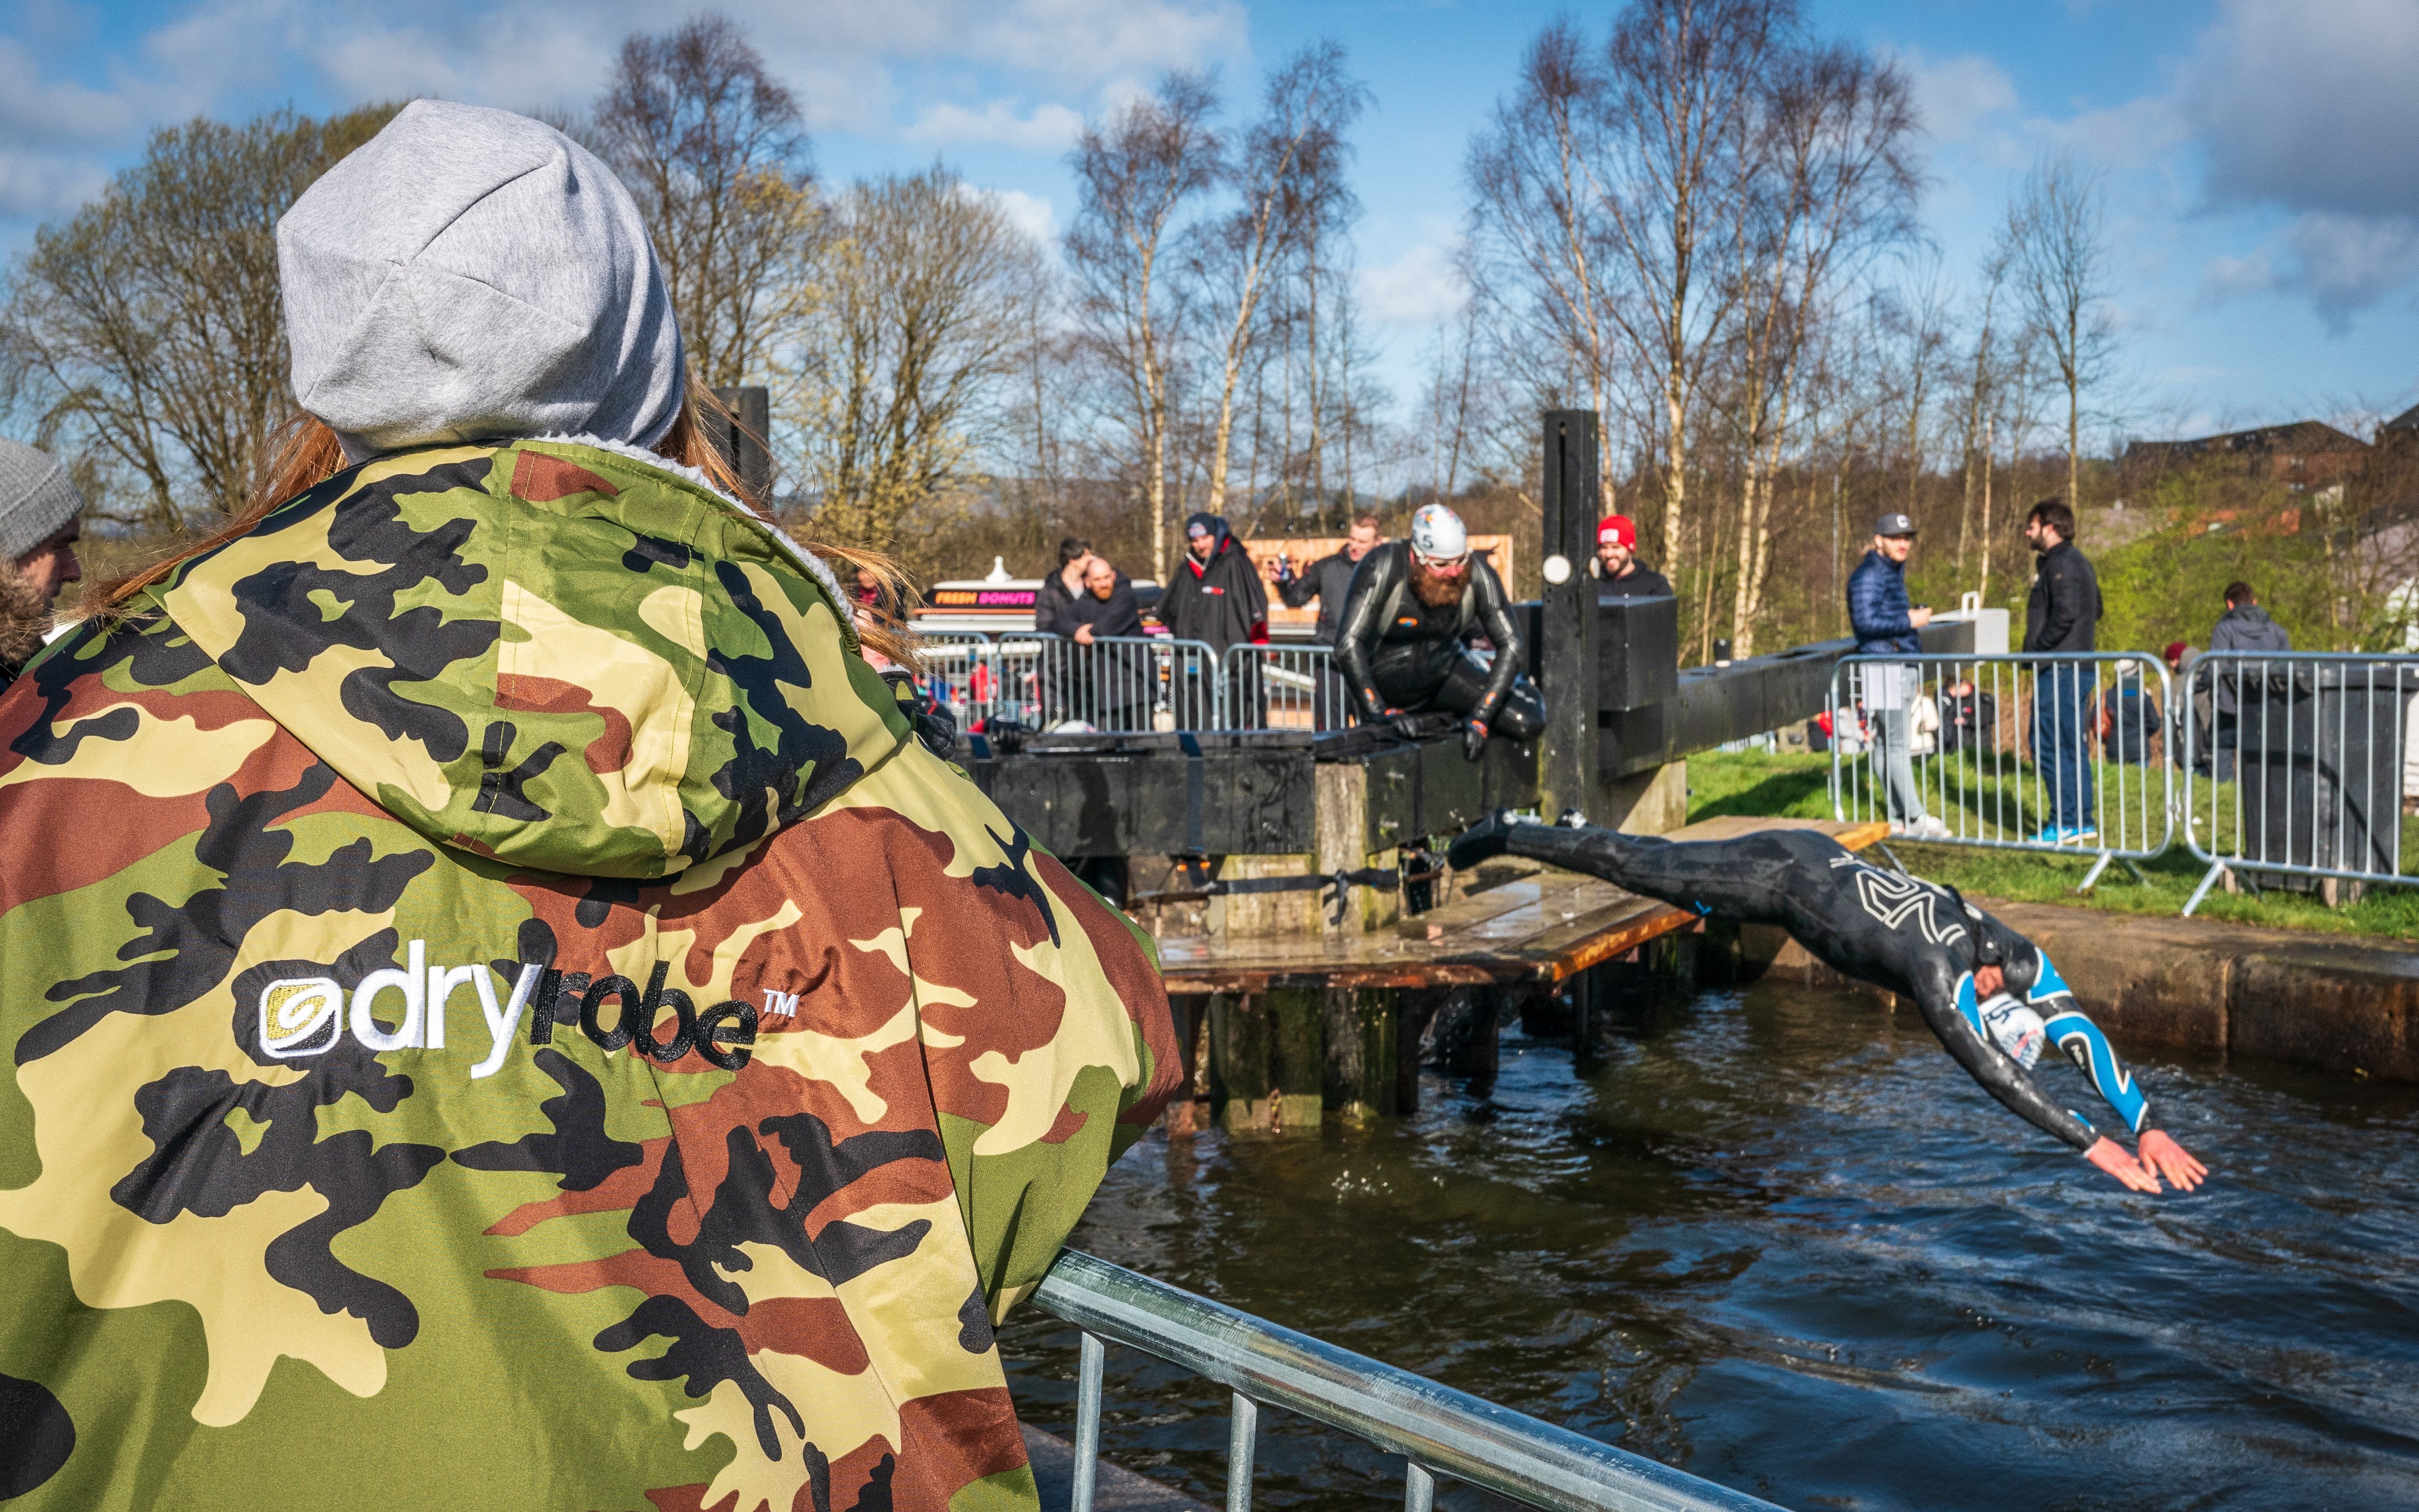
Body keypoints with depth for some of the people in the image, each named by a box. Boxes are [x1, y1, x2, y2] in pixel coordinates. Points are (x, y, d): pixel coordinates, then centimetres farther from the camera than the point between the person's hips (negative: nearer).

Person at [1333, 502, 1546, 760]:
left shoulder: (1477, 575, -20)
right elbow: (1349, 646, -32)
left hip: (1443, 671, 2)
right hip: (1384, 679, -2)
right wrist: (1380, 713, -37)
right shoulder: (1383, 568, -29)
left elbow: (1510, 647, -17)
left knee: (1528, 723, -12)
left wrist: (1480, 719, -25)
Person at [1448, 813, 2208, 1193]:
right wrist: (2094, 1145, -43)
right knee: (1639, 868, 8)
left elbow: (2083, 1036, -15)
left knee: (1659, 861, 26)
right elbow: (1994, 1073, -43)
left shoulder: (2020, 957, -15)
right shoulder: (1940, 976, -36)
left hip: (1821, 858, 7)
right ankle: (1507, 835, 25)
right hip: (1780, 879, -7)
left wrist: (2147, 1127, -24)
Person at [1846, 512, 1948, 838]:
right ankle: (1916, 818, -12)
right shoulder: (1869, 575, -10)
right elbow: (1866, 621, -22)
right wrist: (1910, 621, -15)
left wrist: (1914, 677, 26)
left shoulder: (1895, 572, 21)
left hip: (1902, 667, 10)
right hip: (1883, 667, -10)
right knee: (1898, 742, -10)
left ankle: (1898, 818, 11)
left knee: (1887, 742, 10)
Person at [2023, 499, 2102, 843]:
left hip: (2059, 669, -10)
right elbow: (2096, 609, 25)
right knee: (2072, 747, 13)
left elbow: (2065, 613, -24)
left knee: (2049, 746, -7)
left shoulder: (2061, 564, -13)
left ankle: (2064, 824, -6)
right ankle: (2083, 821, 17)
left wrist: (2037, 647, -14)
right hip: (2078, 668, 10)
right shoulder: (2079, 562, 19)